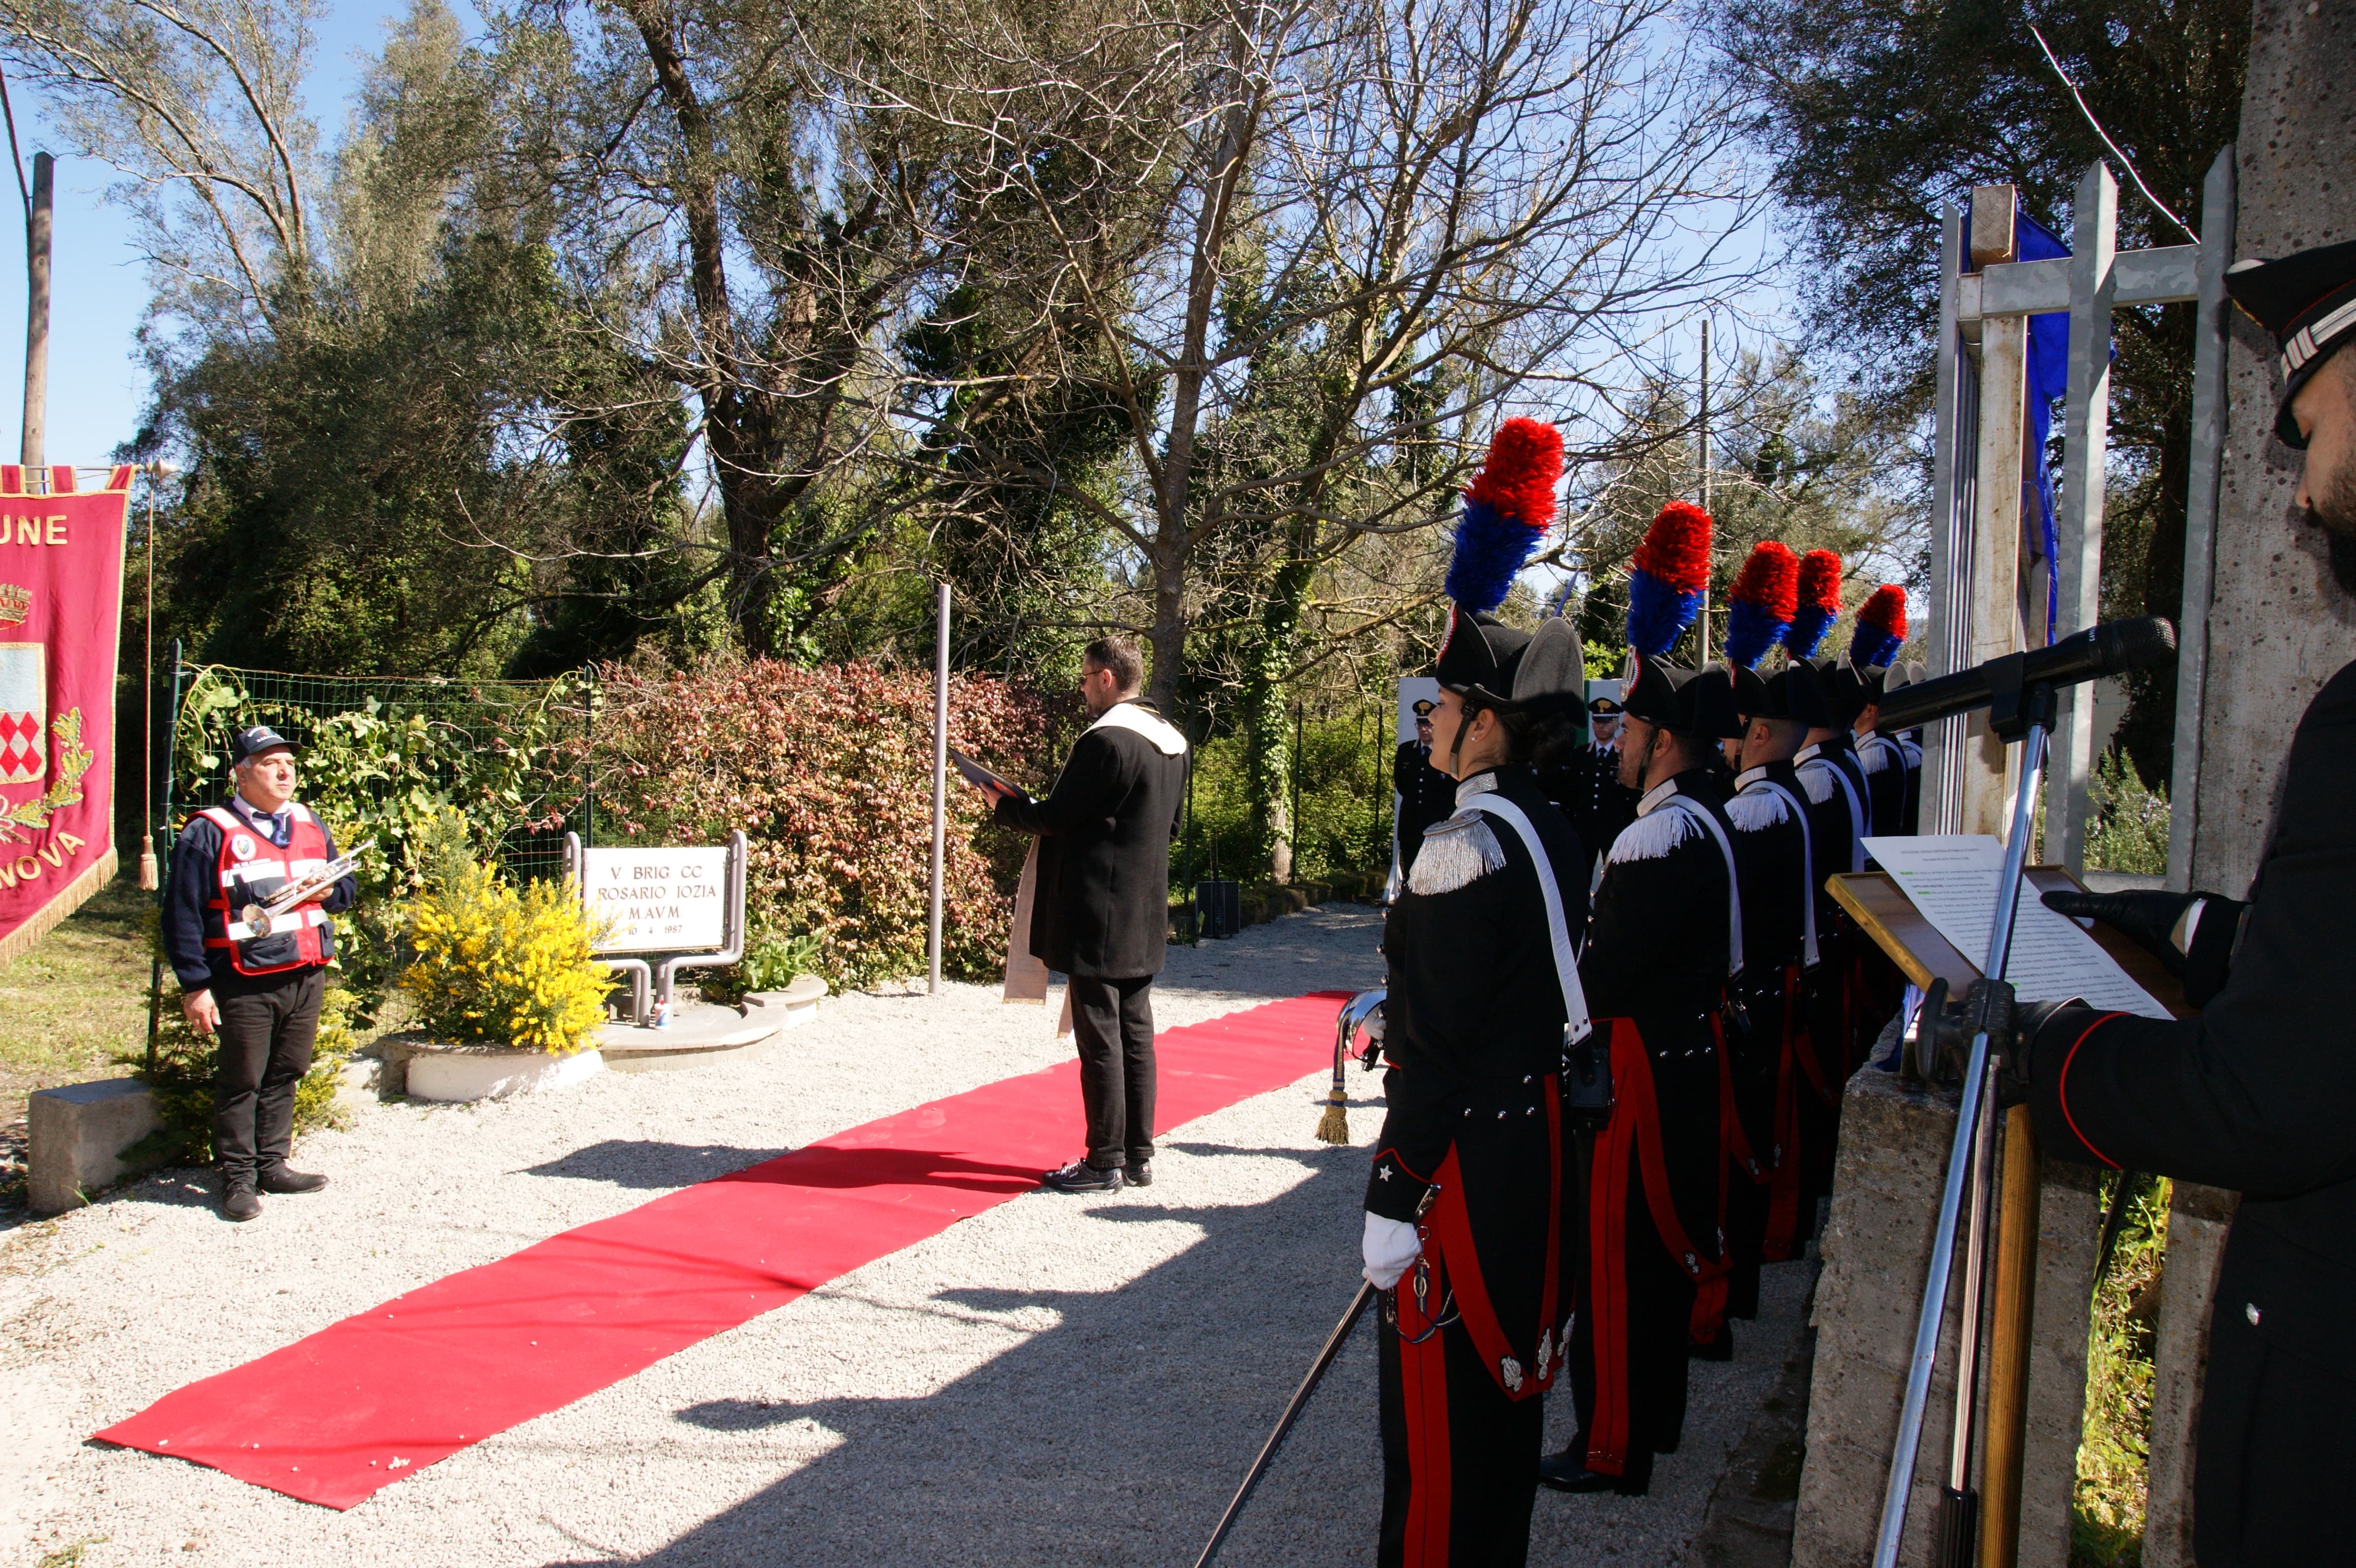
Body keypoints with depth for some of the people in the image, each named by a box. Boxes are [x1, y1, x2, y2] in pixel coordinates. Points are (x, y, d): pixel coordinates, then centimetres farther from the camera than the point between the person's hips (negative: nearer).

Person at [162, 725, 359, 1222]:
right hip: (245, 984, -6)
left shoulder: (309, 825, 13)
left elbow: (347, 884, 24)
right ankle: (238, 1179, 11)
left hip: (307, 977, 6)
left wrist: (331, 891, -2)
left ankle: (273, 1165, 25)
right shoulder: (208, 833, -6)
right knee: (241, 1083, 1)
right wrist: (195, 986, -13)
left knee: (285, 1075, 13)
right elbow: (182, 914, -9)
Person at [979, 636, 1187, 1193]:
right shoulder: (1172, 743, 11)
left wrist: (1003, 804, 3)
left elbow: (1055, 818, -14)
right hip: (1145, 915, 9)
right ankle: (1139, 1156, 18)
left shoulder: (1104, 741, -18)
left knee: (1100, 1038, -2)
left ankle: (1105, 1163, 4)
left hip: (1097, 913, -9)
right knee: (1136, 1033, 12)